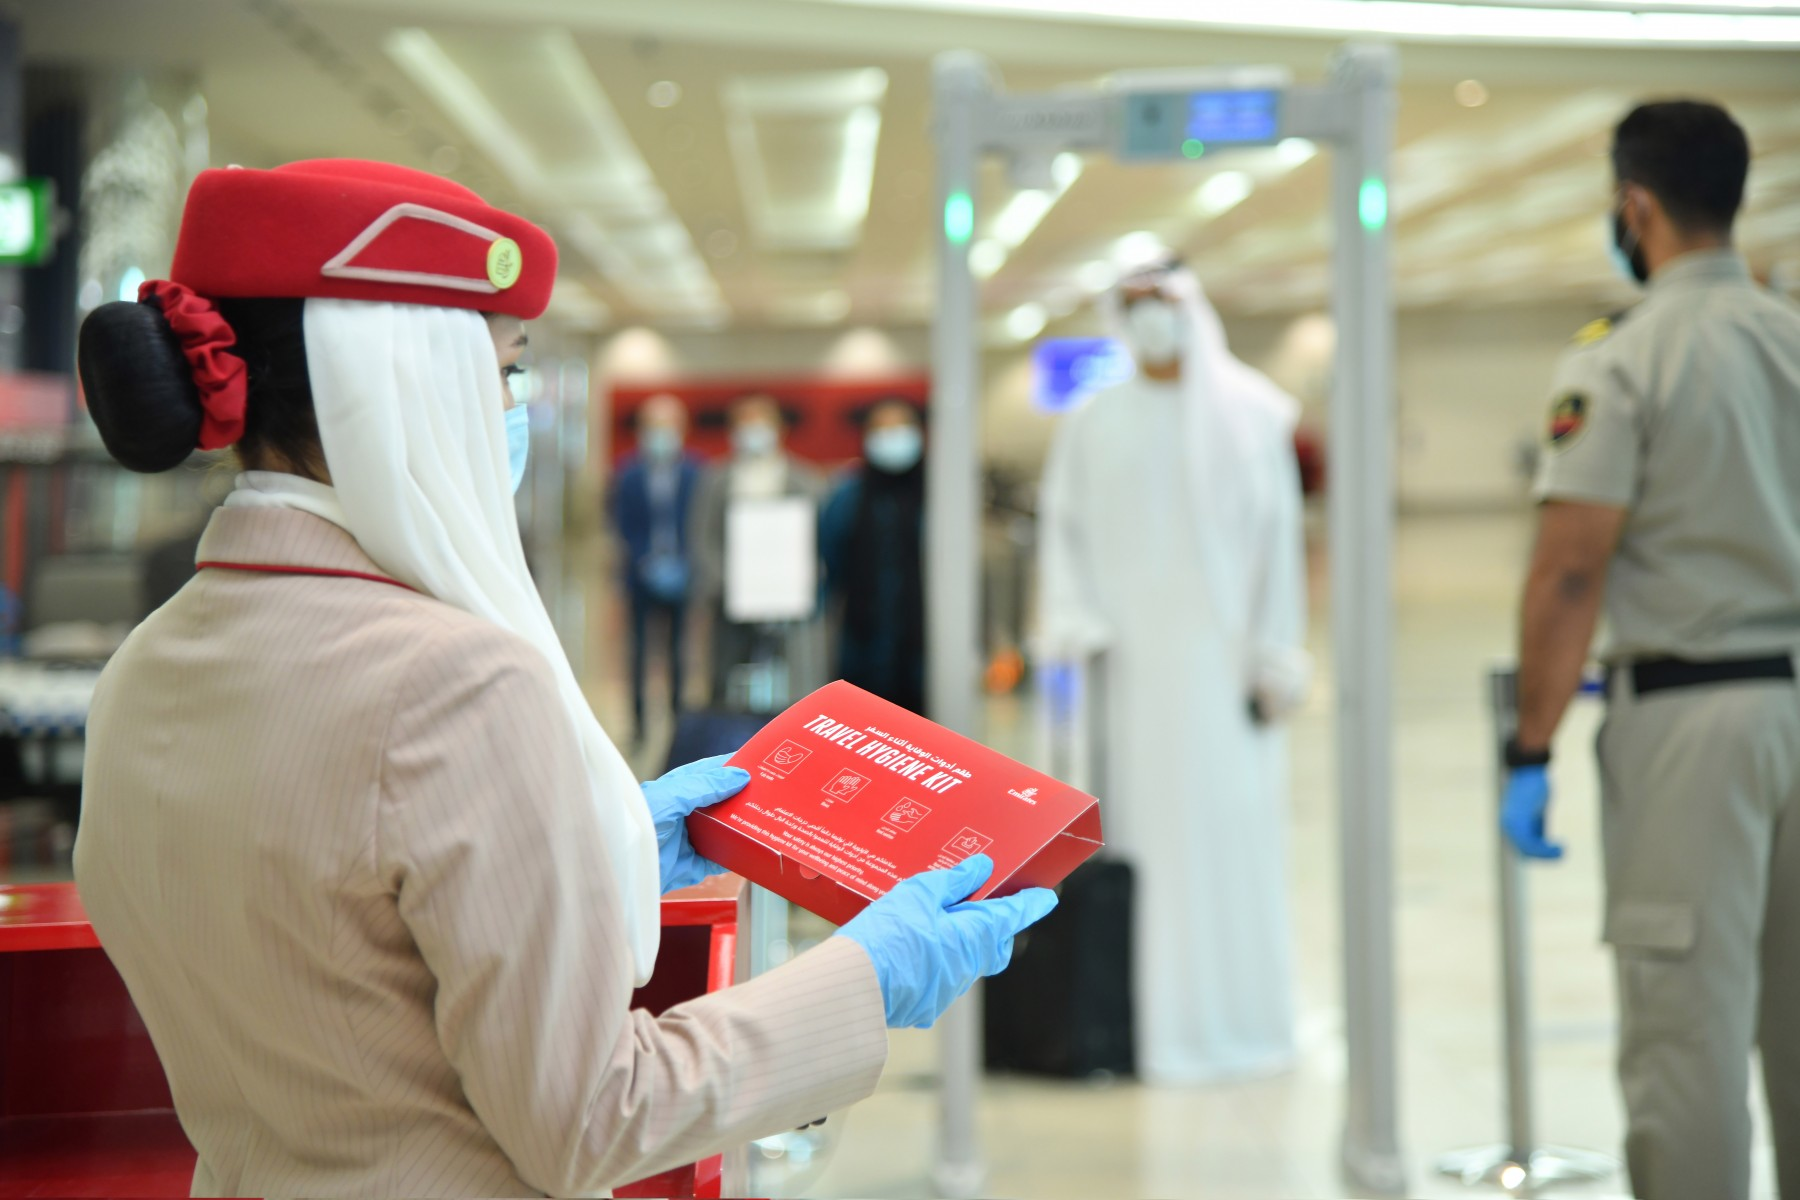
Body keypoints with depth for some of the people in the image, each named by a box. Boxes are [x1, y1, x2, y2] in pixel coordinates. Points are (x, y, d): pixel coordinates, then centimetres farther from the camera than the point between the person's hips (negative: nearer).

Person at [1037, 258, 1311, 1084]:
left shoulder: (1247, 418, 7)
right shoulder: (1094, 426, 11)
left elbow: (1277, 537, 4)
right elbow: (1066, 529, 7)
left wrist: (1276, 655, -2)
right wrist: (1070, 621, -9)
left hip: (1223, 651, 0)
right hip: (1134, 652, 1)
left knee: (1234, 823, -2)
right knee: (1147, 823, -3)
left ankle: (1241, 1017, 9)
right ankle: (1159, 1022, 1)